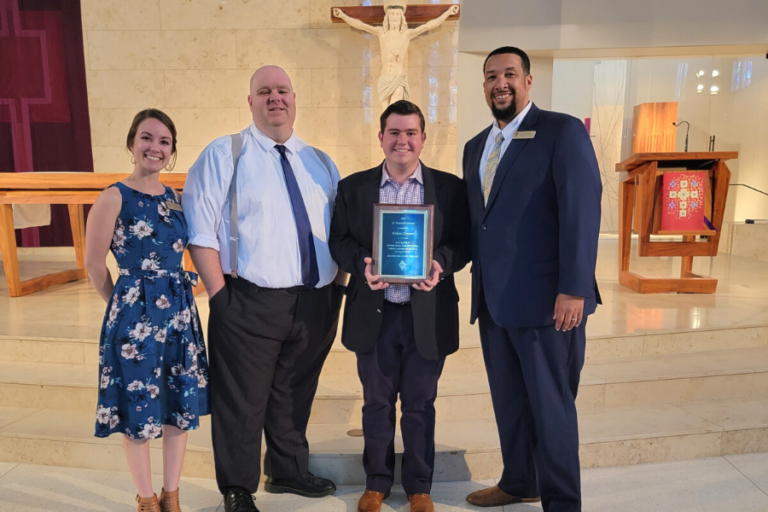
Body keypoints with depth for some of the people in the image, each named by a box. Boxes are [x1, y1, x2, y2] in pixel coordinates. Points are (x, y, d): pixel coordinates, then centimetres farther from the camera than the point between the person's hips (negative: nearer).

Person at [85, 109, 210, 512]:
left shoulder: (175, 198, 7)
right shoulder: (114, 198, -9)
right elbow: (94, 264, -5)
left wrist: (175, 300, 7)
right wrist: (123, 304, 4)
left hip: (179, 312, 5)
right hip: (134, 315, -5)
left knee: (180, 406, 12)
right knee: (137, 409, 9)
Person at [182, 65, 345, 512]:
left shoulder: (320, 162, 13)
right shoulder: (224, 155, -1)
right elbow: (201, 231, -7)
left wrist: (336, 286, 5)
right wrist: (220, 294, -13)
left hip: (316, 303, 5)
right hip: (249, 304, -4)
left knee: (294, 396, 20)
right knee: (242, 400, 6)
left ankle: (289, 471, 42)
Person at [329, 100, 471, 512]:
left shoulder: (449, 188, 3)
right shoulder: (353, 187, 6)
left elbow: (462, 243, 0)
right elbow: (339, 241, 2)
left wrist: (440, 263, -21)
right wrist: (362, 264, -18)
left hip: (428, 316, 0)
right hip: (373, 314, 1)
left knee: (420, 404, 12)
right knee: (376, 402, 14)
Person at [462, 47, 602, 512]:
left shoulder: (563, 131, -5)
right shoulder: (476, 146, 16)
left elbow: (583, 211, -13)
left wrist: (573, 290, -19)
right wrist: (478, 287, 9)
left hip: (545, 298, -7)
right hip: (493, 300, 7)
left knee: (551, 406, 5)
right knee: (508, 400, 18)